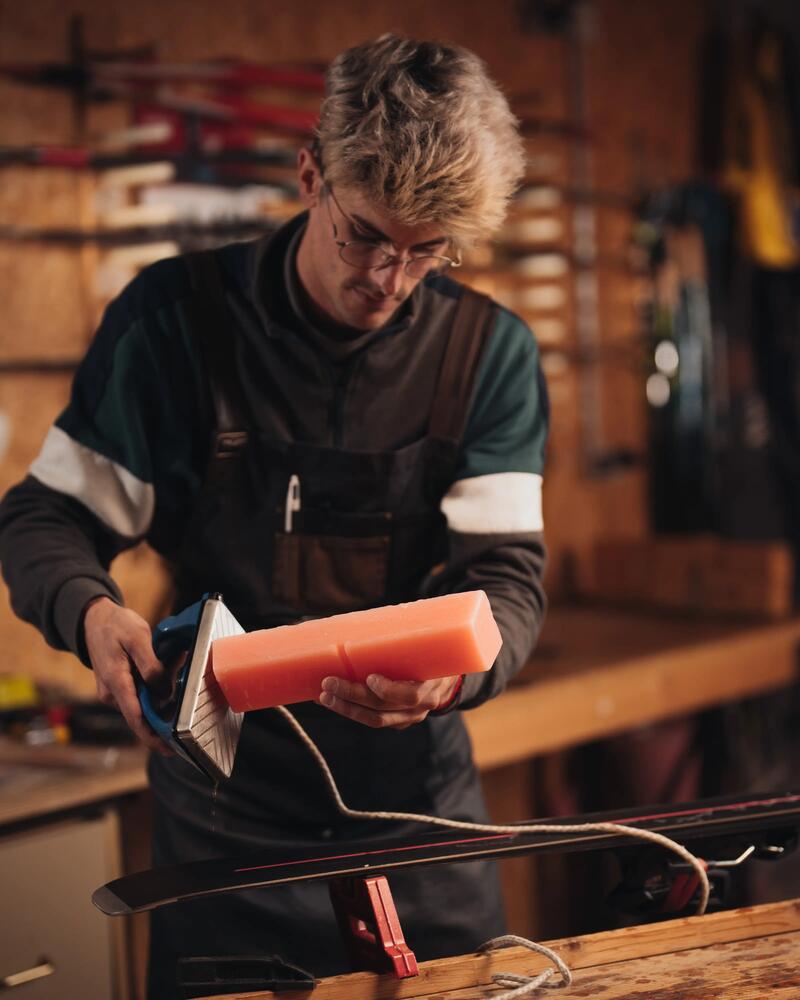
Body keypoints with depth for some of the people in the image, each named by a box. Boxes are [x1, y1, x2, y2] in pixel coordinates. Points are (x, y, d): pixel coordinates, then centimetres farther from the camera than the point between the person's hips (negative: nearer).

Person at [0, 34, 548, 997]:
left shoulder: (489, 352, -4)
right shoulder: (176, 315, -8)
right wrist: (90, 610, -26)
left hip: (417, 808, 2)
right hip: (228, 814, -1)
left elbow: (505, 572, -8)